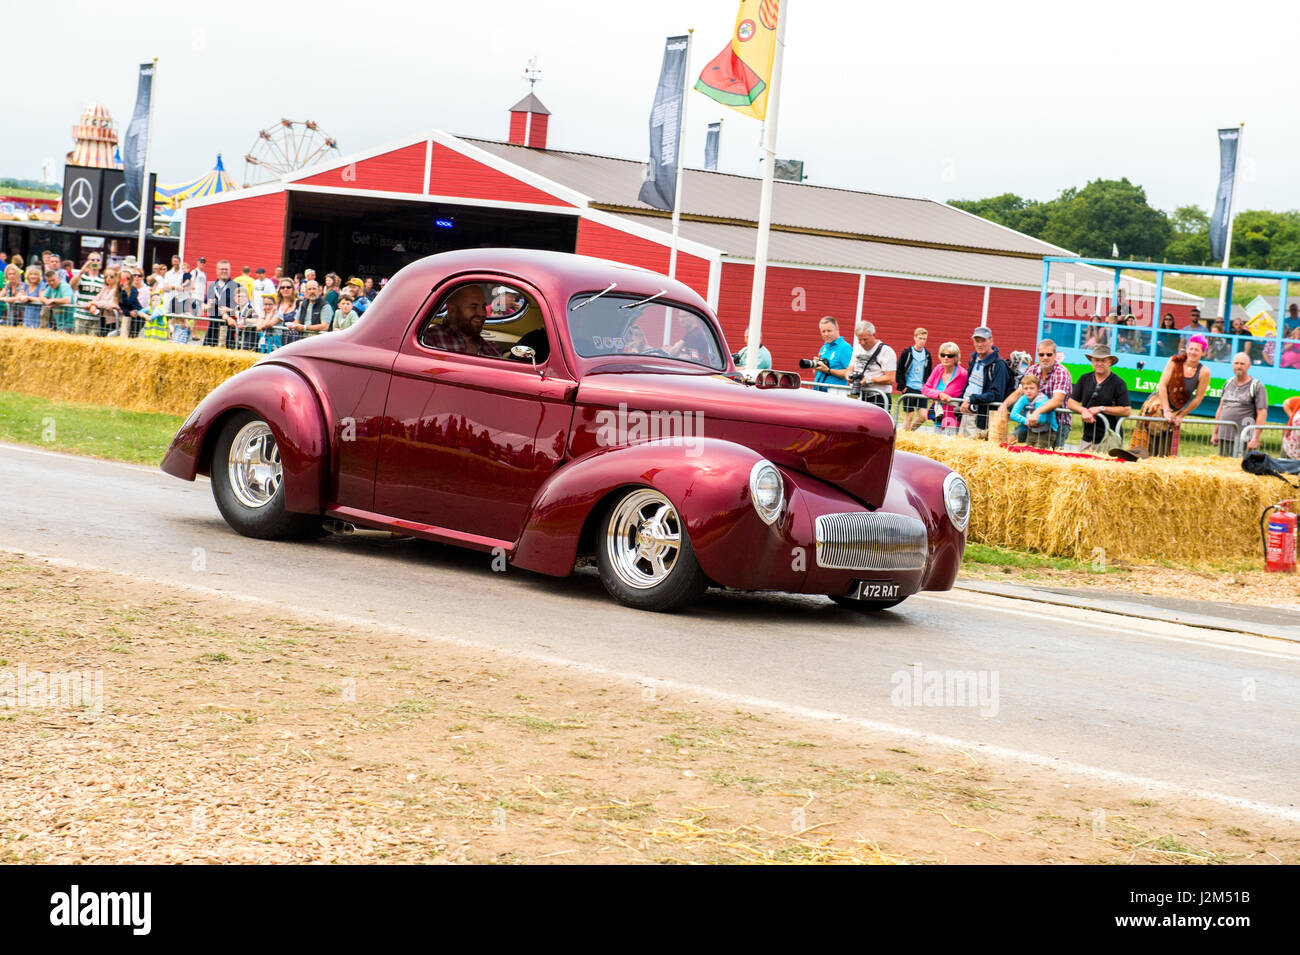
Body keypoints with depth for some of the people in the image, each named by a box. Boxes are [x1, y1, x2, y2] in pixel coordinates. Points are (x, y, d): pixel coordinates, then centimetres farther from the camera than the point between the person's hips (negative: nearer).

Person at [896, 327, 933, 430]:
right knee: (909, 416, -3)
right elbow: (899, 370, 0)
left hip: (922, 390, 3)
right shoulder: (907, 353, -1)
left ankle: (911, 430, 17)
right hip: (909, 389, -3)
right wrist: (903, 386, -7)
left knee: (923, 416, -5)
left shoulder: (927, 355, 10)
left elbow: (929, 373, 17)